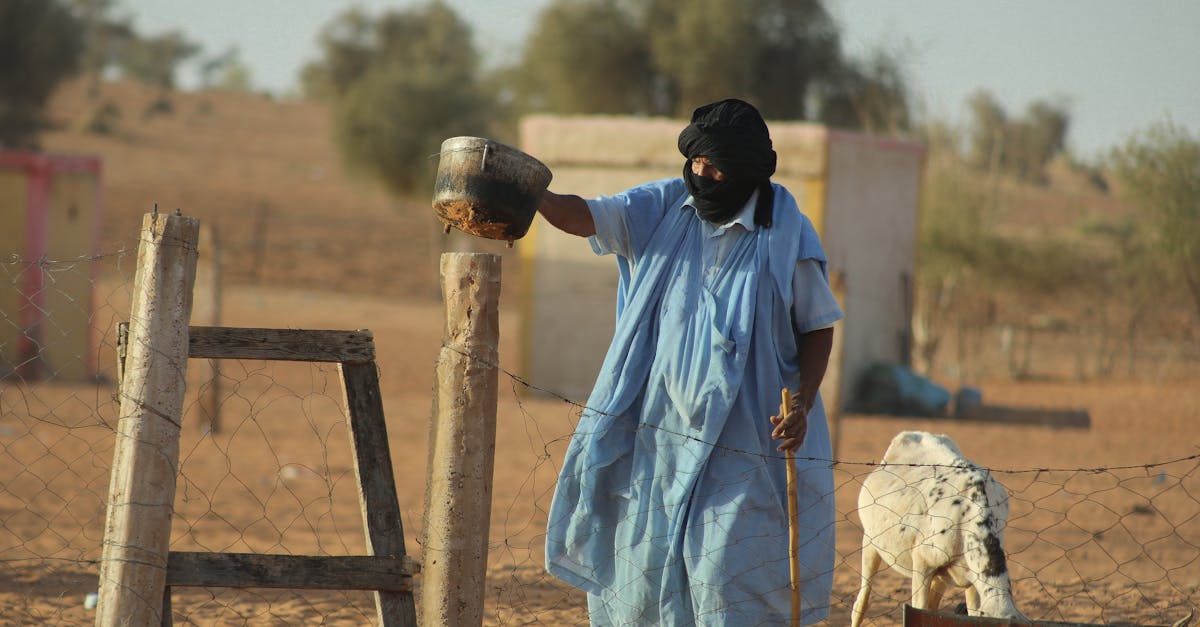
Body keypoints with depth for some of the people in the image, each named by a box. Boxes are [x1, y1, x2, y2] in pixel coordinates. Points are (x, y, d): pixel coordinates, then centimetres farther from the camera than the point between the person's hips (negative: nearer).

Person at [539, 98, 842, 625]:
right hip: (658, 432, 4)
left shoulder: (787, 235, -5)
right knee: (645, 564, 6)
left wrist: (802, 404, -13)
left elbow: (819, 328, 1)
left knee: (726, 571, -10)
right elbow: (582, 217, -5)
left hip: (741, 440, -4)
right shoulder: (664, 208, 5)